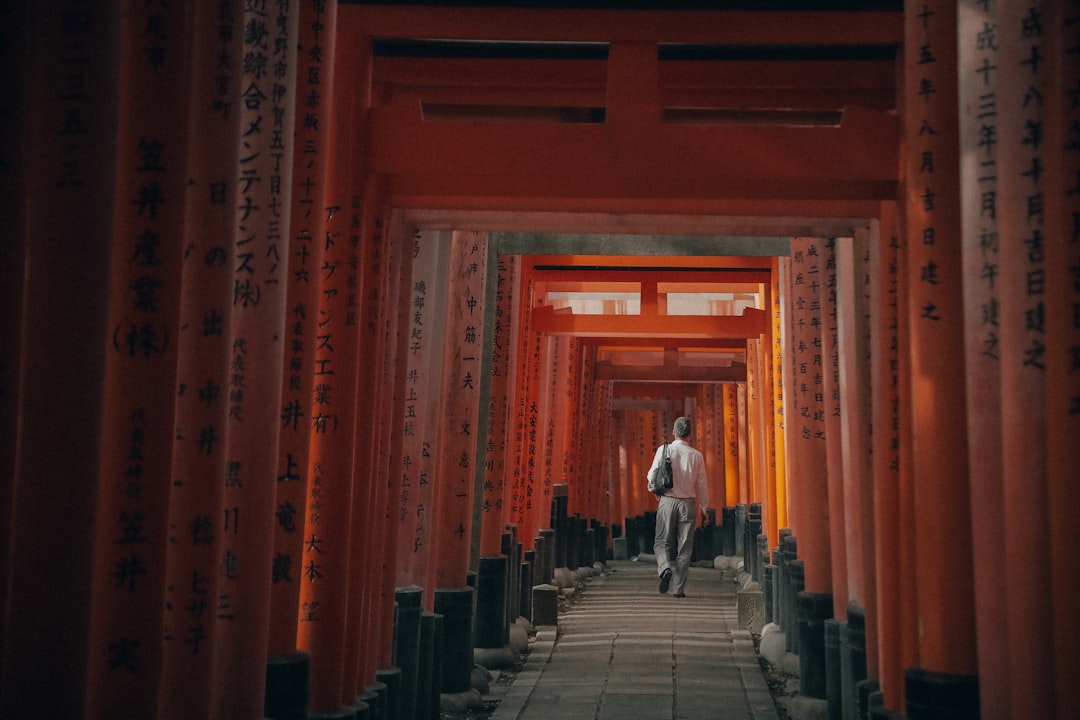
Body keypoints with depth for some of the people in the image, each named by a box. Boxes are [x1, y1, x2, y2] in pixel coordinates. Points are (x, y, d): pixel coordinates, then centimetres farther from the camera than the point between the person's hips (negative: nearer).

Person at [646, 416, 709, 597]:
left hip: (668, 501, -1)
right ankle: (679, 588, 8)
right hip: (688, 503, 1)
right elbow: (702, 484, 2)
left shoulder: (664, 450, -5)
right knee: (684, 547, 8)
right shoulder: (696, 455, -1)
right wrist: (704, 509, 11)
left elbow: (652, 474, -6)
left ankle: (665, 568, -18)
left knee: (661, 542, 10)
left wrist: (652, 488, 17)